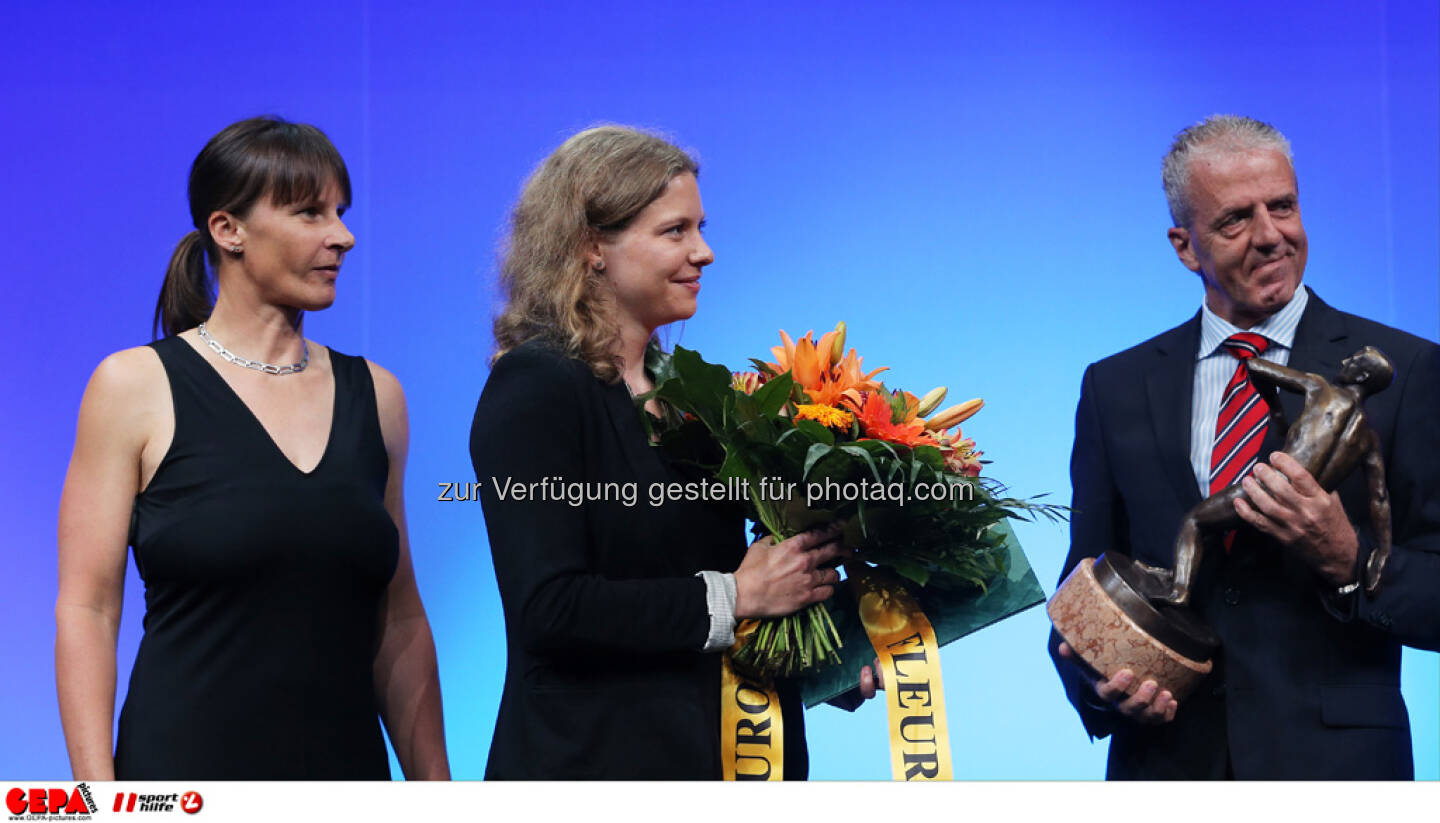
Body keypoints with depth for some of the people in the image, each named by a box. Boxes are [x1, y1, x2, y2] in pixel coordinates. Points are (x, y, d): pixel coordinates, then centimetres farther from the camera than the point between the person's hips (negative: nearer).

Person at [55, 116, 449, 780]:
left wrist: (435, 786, 8)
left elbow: (399, 622, 13)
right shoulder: (137, 385, -2)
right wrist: (97, 793, -14)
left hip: (348, 766, 4)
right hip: (185, 767, -4)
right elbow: (86, 609, -5)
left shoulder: (373, 395, 10)